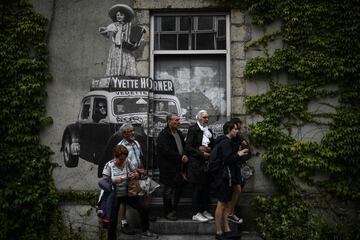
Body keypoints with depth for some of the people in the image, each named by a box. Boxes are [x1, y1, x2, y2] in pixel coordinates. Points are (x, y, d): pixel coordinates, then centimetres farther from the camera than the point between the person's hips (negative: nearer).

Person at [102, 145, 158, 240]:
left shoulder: (127, 161, -5)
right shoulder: (109, 165, -13)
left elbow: (137, 174, 3)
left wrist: (134, 175, -21)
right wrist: (116, 180, -29)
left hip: (128, 193, 3)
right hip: (115, 195, -3)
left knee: (144, 208, -1)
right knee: (113, 221, 0)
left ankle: (145, 231, 21)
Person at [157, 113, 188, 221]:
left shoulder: (179, 133, 13)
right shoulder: (163, 135, -14)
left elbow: (184, 146, 20)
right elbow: (167, 151, -21)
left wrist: (185, 156, -1)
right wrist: (180, 158, -16)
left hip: (179, 166, 8)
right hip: (168, 168, -8)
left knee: (180, 187, 13)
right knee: (169, 190, 2)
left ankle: (174, 209, 28)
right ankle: (168, 212, 14)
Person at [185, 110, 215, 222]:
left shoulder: (209, 131, 16)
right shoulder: (193, 129, -5)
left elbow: (213, 145, 20)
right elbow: (188, 146, -11)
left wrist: (208, 149, -2)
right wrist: (201, 153, -16)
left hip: (207, 163, 7)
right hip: (196, 163, -6)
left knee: (206, 187, 9)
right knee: (197, 188, -3)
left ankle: (205, 210, 19)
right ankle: (196, 213, 3)